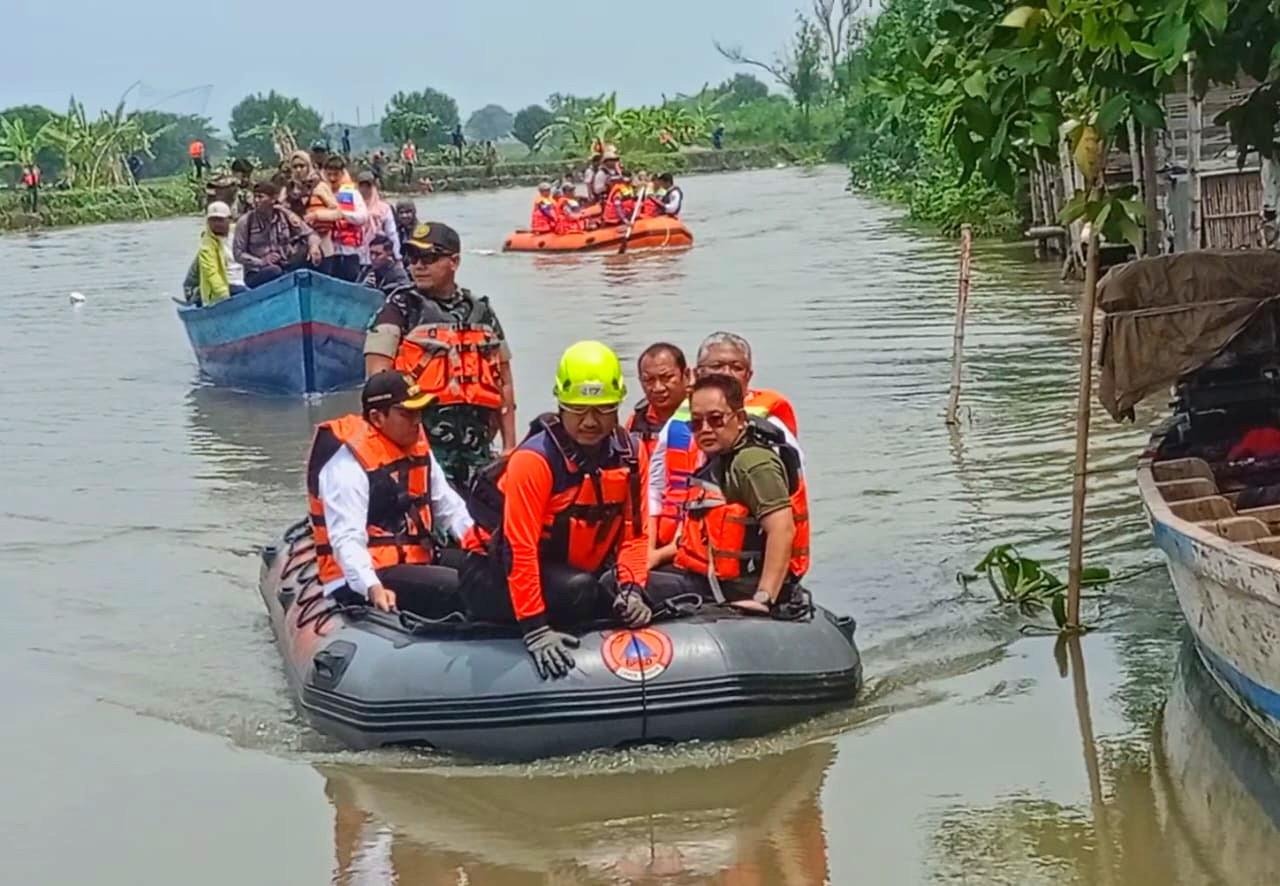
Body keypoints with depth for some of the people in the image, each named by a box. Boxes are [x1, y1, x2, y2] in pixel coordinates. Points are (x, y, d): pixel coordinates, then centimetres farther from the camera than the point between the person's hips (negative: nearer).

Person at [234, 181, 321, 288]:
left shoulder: (285, 215, 1)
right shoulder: (245, 222, -5)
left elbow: (309, 234, 3)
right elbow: (238, 253, -4)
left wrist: (314, 246, -22)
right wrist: (261, 262, -20)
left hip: (285, 268, 3)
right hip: (256, 274, -3)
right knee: (275, 272, -38)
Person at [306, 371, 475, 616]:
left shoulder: (417, 447, 11)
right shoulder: (348, 464, -15)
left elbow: (449, 507, 14)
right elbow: (347, 539, -24)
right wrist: (373, 588, -40)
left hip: (414, 566, 9)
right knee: (462, 588, -25)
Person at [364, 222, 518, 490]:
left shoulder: (481, 312, 16)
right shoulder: (399, 310, 2)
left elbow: (504, 383, 18)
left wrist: (510, 446, 12)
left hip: (479, 445, 5)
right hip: (423, 444, -5)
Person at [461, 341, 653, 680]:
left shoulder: (628, 454, -3)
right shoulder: (535, 459, -23)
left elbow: (634, 530, 1)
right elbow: (519, 548, -26)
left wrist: (631, 588, -17)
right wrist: (534, 628, -31)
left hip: (574, 572, 8)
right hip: (495, 578, -7)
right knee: (580, 591, -33)